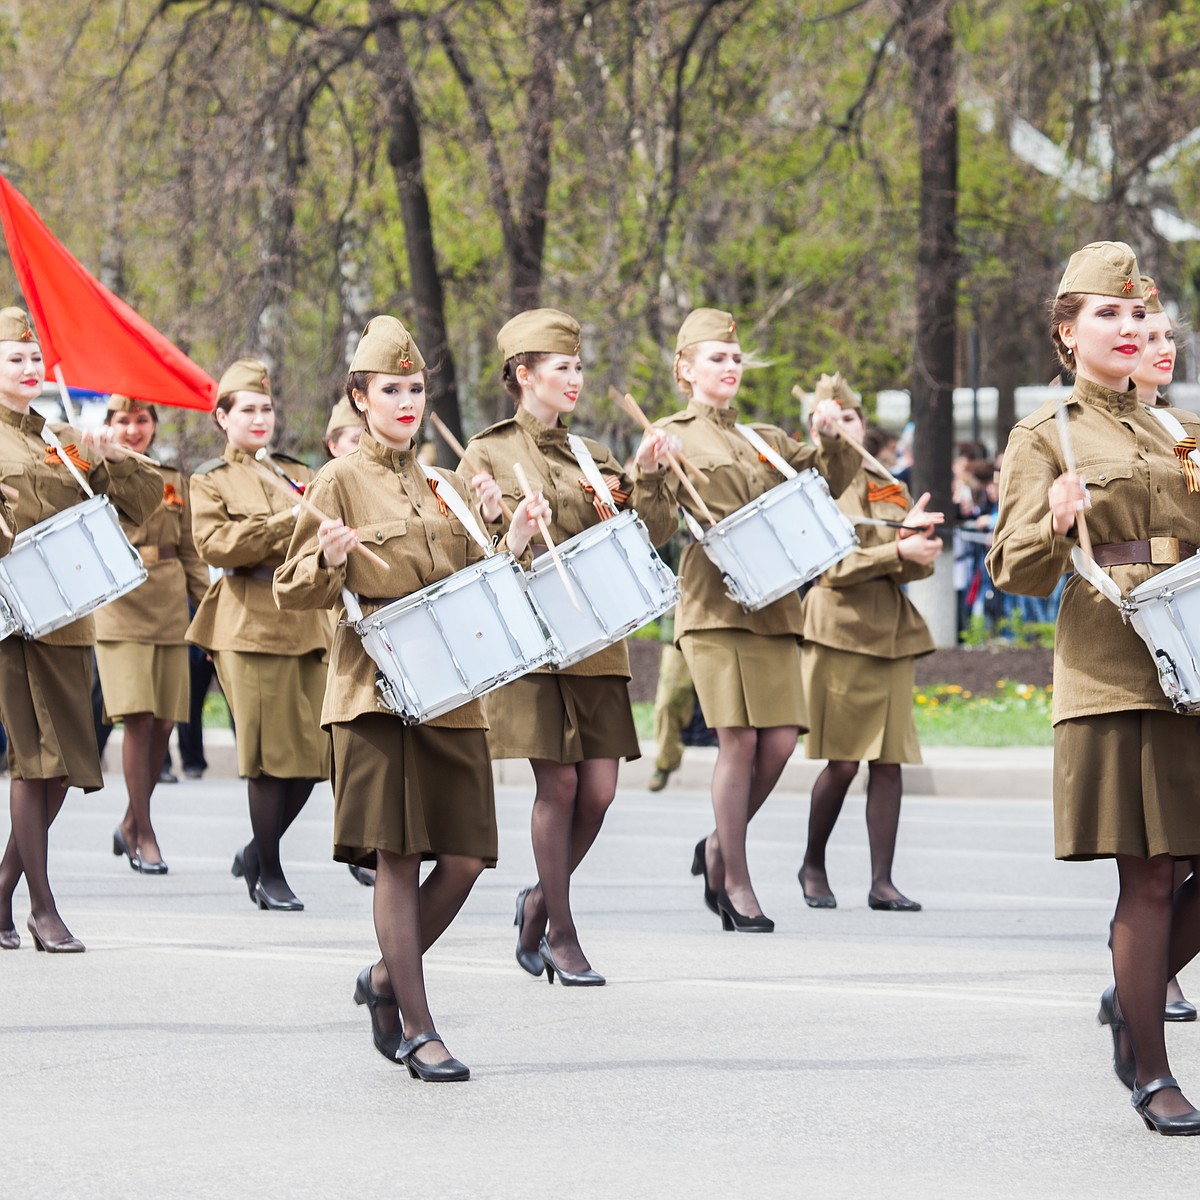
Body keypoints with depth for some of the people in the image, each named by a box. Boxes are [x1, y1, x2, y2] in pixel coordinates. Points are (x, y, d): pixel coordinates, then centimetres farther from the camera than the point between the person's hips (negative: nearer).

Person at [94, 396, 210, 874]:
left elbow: (191, 554, 16)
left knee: (163, 724, 2)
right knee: (138, 718, -12)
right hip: (118, 610, -4)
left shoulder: (173, 482, 15)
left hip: (169, 611, 4)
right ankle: (144, 836, -5)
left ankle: (131, 824, 20)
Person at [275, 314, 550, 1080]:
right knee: (398, 856, -7)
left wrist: (511, 540, 4)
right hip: (377, 691, -5)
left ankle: (387, 980, 22)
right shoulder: (342, 482, 0)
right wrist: (331, 561, -21)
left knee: (465, 857, 0)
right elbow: (293, 593, -1)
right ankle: (418, 1030, -3)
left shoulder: (446, 489, 16)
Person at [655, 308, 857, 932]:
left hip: (773, 601, 5)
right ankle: (736, 883, 0)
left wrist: (829, 439, -4)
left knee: (780, 740, -2)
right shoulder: (672, 438, 6)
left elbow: (829, 482, 15)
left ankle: (719, 849, 20)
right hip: (714, 603, -5)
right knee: (739, 739, -9)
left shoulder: (766, 439, 21)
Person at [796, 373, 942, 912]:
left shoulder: (890, 492, 18)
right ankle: (812, 867, 14)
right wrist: (898, 548, -18)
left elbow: (920, 565, 11)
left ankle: (882, 882, 0)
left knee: (889, 761, -2)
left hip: (892, 634, 4)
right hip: (839, 633, -4)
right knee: (843, 761, -6)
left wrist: (917, 541, -11)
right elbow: (832, 566, -9)